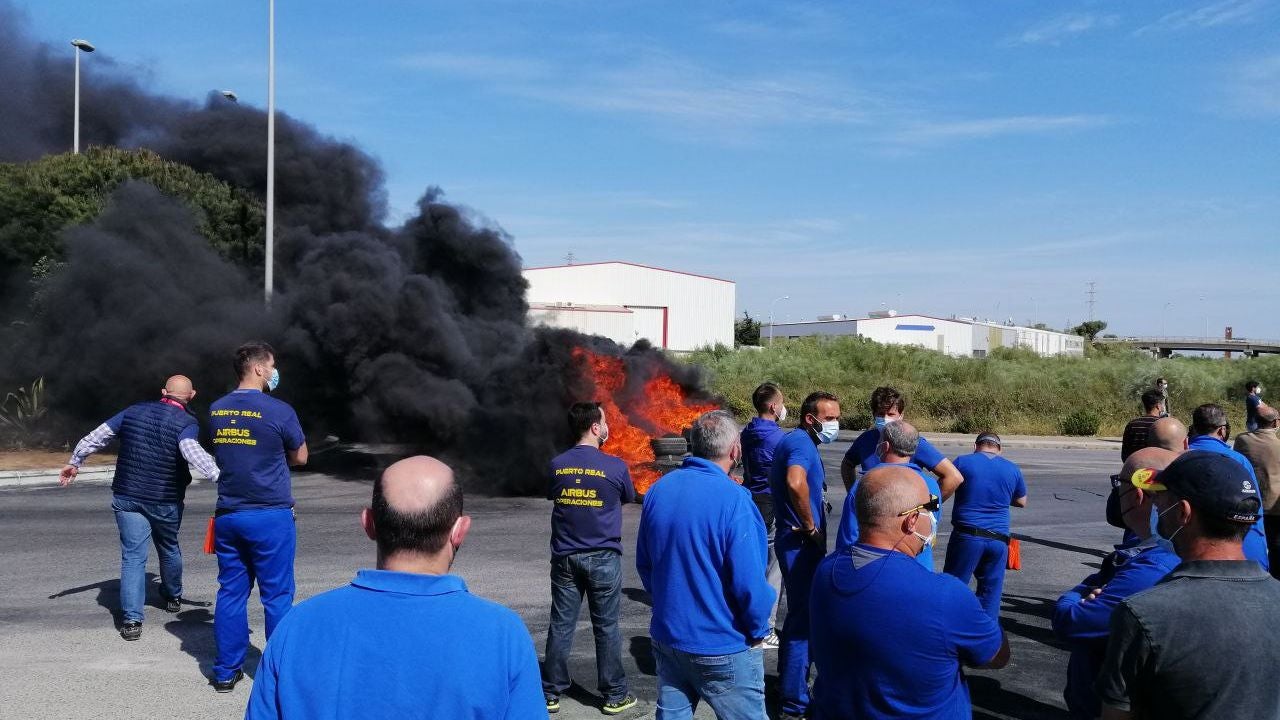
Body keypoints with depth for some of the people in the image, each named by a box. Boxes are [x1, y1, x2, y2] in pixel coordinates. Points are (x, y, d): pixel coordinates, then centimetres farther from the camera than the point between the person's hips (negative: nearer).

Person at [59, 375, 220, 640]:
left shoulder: (134, 411, 4)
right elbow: (192, 451, -32)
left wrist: (74, 463, 22)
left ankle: (131, 619, -8)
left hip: (127, 498, 2)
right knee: (169, 549, 21)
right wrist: (219, 477, -40)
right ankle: (173, 597, 41)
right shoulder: (186, 423, -12)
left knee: (133, 556, 1)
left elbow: (96, 437, 9)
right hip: (166, 502, -2)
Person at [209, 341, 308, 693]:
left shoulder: (216, 410, 5)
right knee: (277, 596, 4)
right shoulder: (278, 410, -12)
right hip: (271, 516, -5)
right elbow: (300, 457, 1)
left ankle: (226, 671, 18)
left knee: (231, 592, 12)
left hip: (228, 515, 5)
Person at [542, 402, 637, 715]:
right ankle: (614, 695, 16)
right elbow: (629, 497, 8)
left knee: (561, 626, 10)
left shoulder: (557, 465, -1)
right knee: (606, 627, 7)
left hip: (565, 557, 3)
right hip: (603, 557, -3)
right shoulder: (614, 466, -10)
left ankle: (551, 694, 18)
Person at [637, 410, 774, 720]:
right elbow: (749, 582, -22)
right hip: (723, 648, -6)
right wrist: (758, 631, -6)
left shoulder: (658, 489, -2)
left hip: (666, 635, 6)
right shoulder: (733, 499, -22)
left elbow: (644, 564, 8)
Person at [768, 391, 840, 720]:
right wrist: (811, 527, -25)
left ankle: (789, 683, 35)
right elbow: (796, 483, -39)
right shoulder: (802, 442, -19)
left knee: (799, 613, 21)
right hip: (802, 542, -11)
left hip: (796, 540, 11)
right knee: (804, 618, -3)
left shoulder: (794, 441, 14)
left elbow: (783, 480, 28)